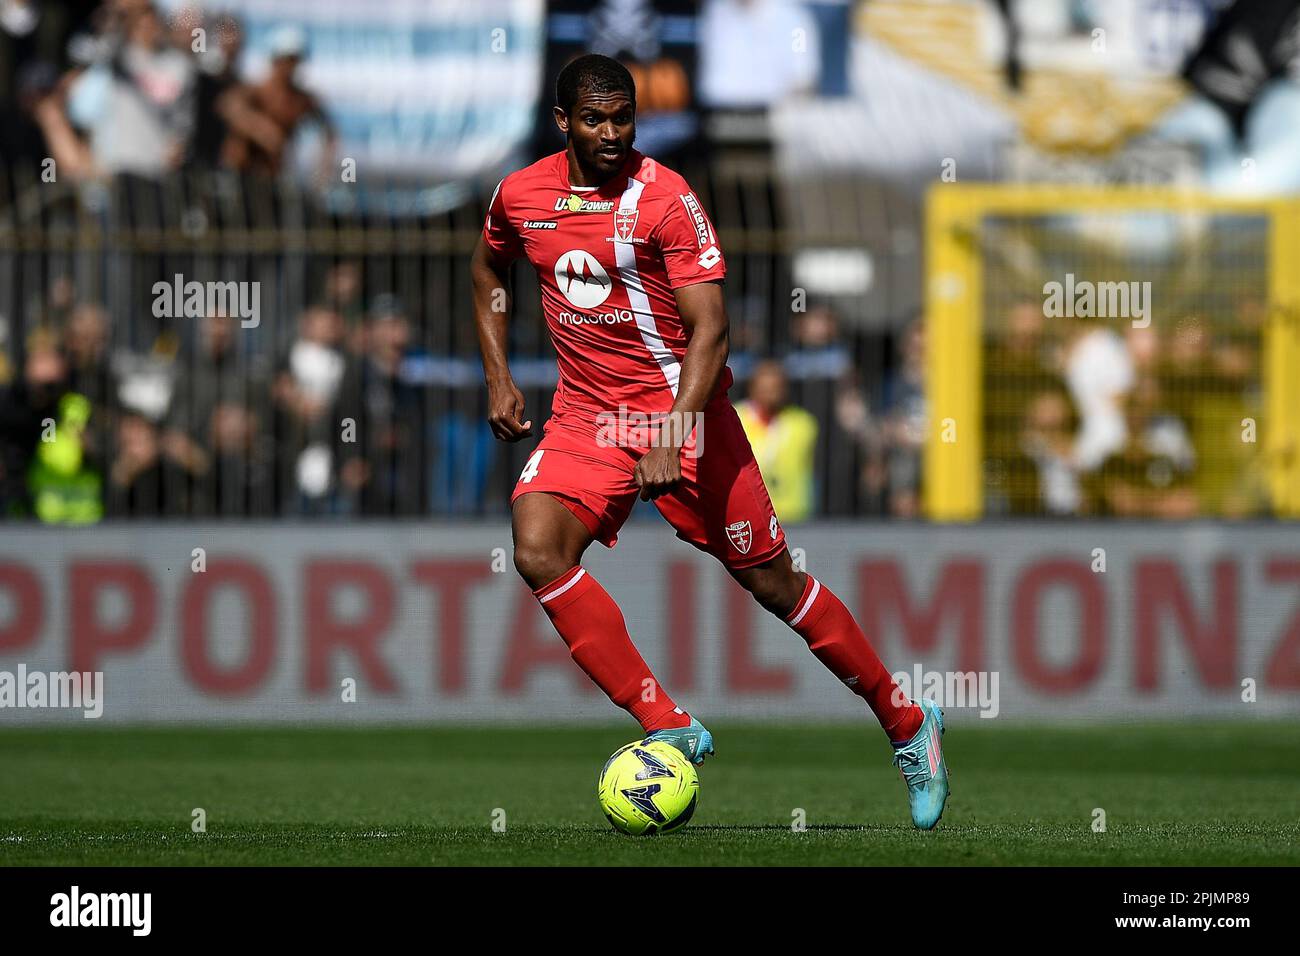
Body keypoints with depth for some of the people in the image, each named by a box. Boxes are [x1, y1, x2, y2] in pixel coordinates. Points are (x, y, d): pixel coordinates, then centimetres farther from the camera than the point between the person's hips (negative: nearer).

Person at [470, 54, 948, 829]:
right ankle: (668, 728, -19)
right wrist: (498, 376, 13)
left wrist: (673, 437, -30)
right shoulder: (520, 196, 1)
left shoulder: (667, 200, -14)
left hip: (682, 409, -4)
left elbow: (710, 328, -19)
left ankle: (908, 725, 20)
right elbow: (489, 271, 24)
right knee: (537, 549, -22)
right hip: (586, 416, 4)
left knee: (771, 581, 1)